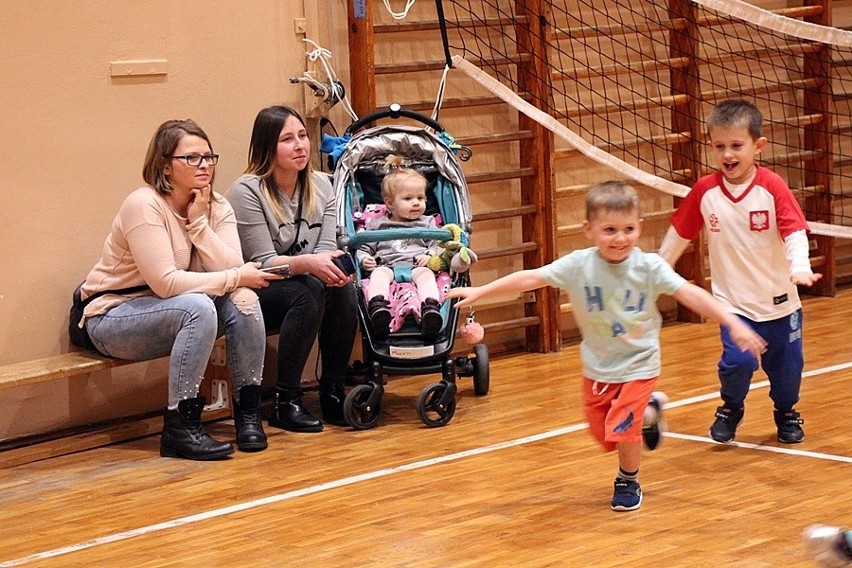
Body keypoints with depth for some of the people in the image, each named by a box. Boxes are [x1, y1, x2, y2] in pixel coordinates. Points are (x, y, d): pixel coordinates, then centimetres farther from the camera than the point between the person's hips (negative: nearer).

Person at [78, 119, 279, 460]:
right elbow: (165, 282, -28)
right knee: (197, 307, -33)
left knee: (242, 300, -19)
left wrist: (199, 223, -21)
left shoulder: (216, 207, 0)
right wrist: (237, 277, -23)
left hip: (173, 311, 7)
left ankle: (247, 412, -9)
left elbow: (232, 268, -14)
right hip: (113, 316, -7)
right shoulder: (144, 205, -21)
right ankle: (180, 426, -28)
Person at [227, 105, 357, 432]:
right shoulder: (247, 192, -15)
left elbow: (325, 248, -2)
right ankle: (284, 403, -28)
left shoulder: (320, 187, 3)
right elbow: (263, 262, -18)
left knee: (342, 289, -26)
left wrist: (334, 265, -27)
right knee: (309, 291, -33)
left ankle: (333, 393, -17)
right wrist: (308, 263, -37)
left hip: (300, 285, 5)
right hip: (255, 294, -5)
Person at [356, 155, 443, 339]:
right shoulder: (378, 225, 23)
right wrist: (364, 259, -1)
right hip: (386, 265, 0)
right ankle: (377, 306, -59)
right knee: (378, 274, -33)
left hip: (417, 265, 0)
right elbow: (363, 248, 22)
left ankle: (431, 307, -59)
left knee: (425, 274, -34)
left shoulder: (427, 223, 24)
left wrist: (430, 255, -8)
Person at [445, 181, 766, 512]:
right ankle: (648, 412, 43)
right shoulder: (578, 265, -16)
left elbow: (690, 294, -23)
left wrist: (733, 323, -32)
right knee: (604, 435, 11)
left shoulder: (649, 267, -19)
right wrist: (479, 292, -16)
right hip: (597, 368, 3)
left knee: (622, 429, -13)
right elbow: (530, 278, -14)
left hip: (638, 365, -3)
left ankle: (628, 483, 18)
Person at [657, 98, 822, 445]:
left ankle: (786, 414, 41)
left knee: (786, 366, 10)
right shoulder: (705, 192, -7)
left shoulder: (772, 188, -13)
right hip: (734, 302, 0)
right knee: (737, 360, -16)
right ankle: (730, 410, 15)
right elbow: (679, 234, 6)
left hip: (779, 300, 0)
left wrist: (800, 268, -36)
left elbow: (795, 232, -19)